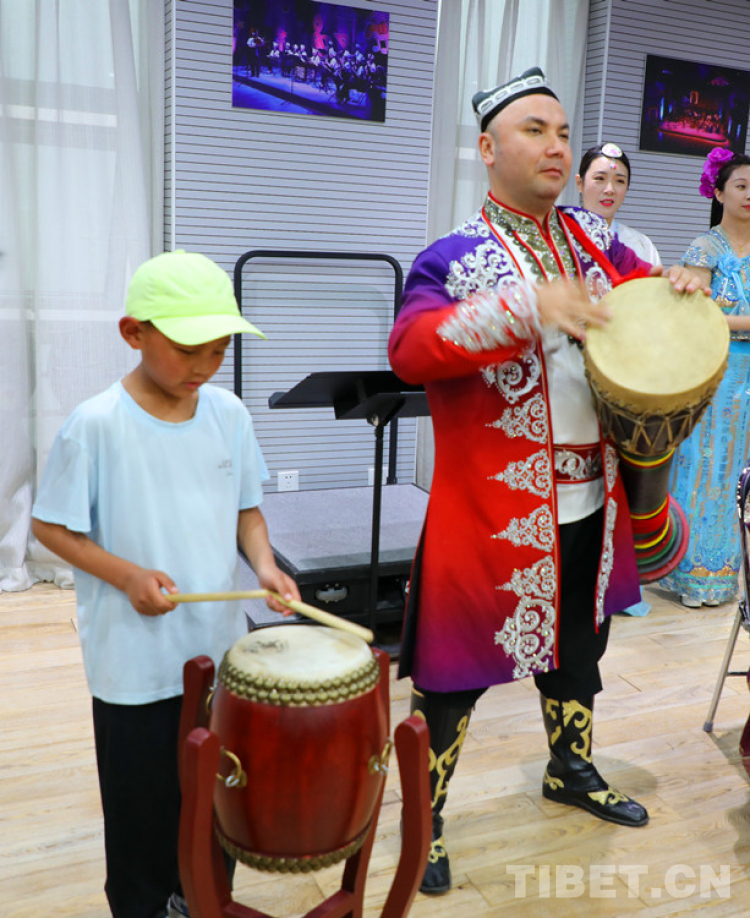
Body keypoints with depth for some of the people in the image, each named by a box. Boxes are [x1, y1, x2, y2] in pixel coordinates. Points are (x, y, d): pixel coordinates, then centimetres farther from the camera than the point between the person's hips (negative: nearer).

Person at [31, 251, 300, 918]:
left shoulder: (228, 413, -3)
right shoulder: (96, 425, -16)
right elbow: (50, 526, -8)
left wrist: (264, 563, -9)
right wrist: (128, 575, -20)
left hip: (220, 645, 5)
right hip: (135, 658, -4)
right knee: (144, 795, 13)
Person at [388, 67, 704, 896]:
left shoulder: (593, 239, 7)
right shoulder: (452, 259, -13)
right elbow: (409, 350, -29)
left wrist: (675, 286, -4)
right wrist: (529, 306, -38)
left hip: (590, 508, 7)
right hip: (495, 516, -7)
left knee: (577, 648, 25)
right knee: (457, 672, 6)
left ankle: (572, 772, 50)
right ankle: (424, 818, 28)